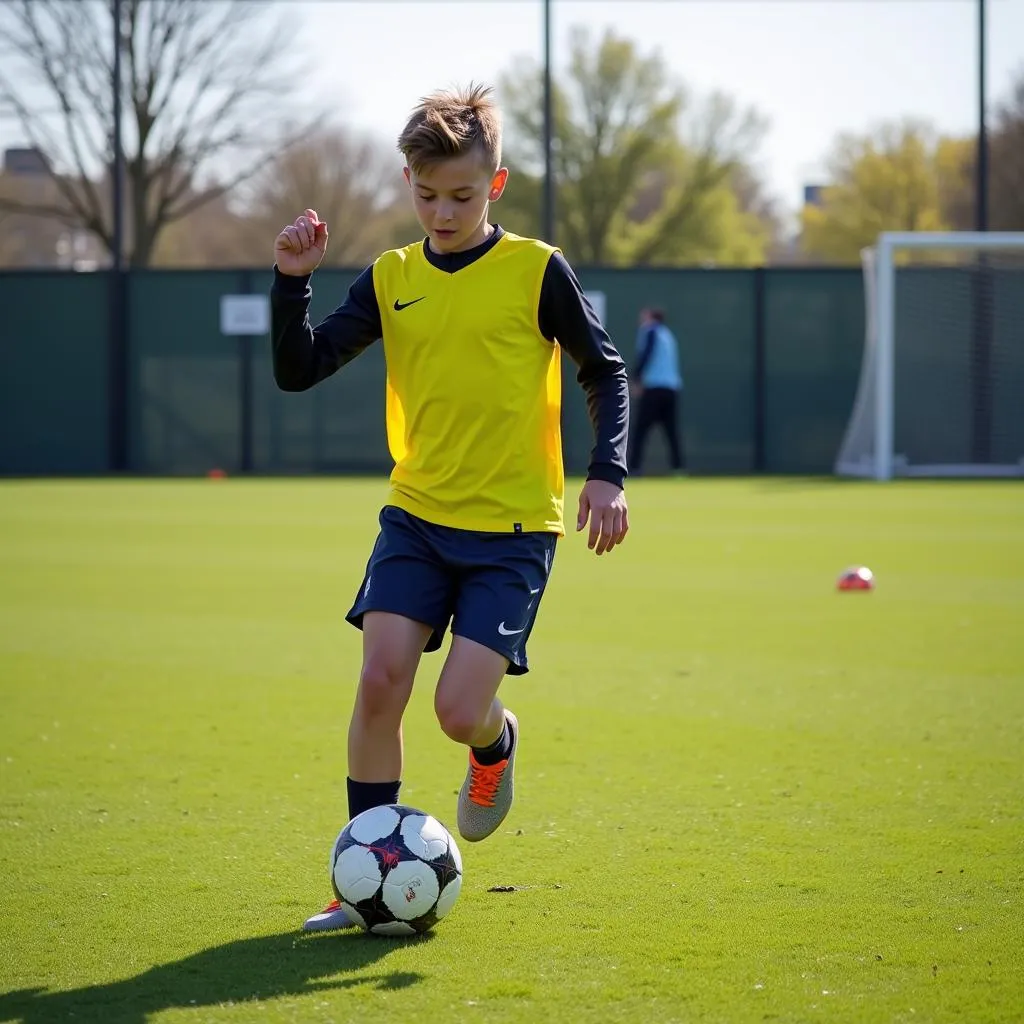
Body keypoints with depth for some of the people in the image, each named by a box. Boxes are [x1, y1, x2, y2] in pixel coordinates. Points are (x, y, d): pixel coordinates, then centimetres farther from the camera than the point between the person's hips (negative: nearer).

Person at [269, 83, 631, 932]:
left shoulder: (537, 271, -5)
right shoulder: (390, 279, 5)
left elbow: (605, 371, 3)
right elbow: (299, 370, 3)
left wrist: (607, 473, -9)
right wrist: (292, 282, -11)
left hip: (513, 528, -3)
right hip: (417, 516, 3)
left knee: (460, 709, -13)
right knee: (380, 680, -12)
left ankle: (497, 746, 27)